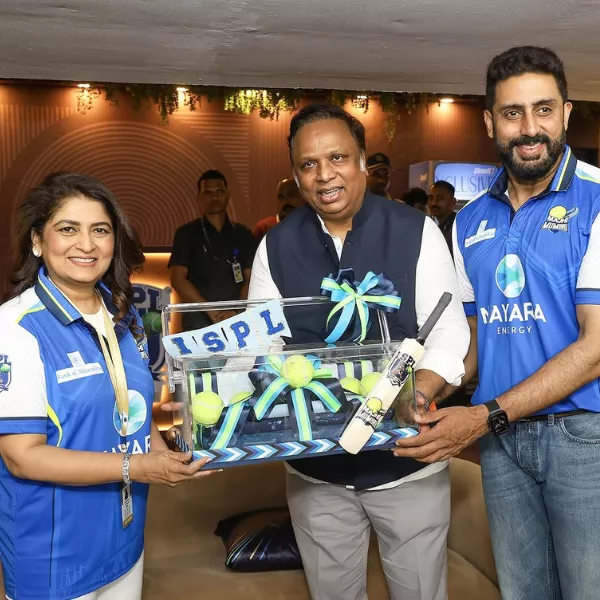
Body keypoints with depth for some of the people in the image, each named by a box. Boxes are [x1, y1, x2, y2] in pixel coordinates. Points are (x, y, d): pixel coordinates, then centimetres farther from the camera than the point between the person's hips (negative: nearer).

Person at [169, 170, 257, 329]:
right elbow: (178, 280, -1)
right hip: (199, 322, -1)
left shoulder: (243, 234, 11)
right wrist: (211, 311, -11)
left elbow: (250, 279, 6)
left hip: (238, 320, 2)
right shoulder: (186, 234, 5)